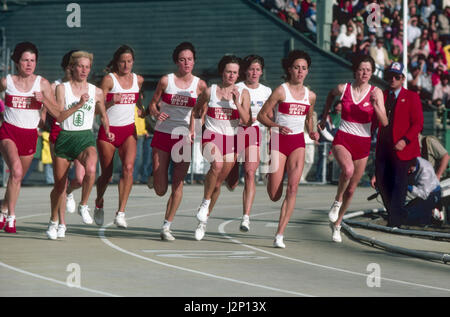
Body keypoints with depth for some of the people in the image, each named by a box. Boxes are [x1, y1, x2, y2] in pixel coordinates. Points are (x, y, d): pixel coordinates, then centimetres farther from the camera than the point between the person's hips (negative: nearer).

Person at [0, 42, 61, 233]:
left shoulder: (42, 84, 0)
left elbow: (57, 114, -3)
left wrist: (43, 99, -18)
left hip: (30, 135, 3)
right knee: (16, 170, -25)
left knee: (17, 178, 14)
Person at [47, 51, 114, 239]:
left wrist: (107, 131, 5)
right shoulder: (62, 88, 1)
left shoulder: (96, 92, 6)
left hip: (86, 138, 0)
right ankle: (53, 221, 29)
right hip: (65, 137, 0)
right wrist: (79, 105, -18)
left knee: (90, 169, -33)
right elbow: (59, 116, -9)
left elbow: (103, 115, 22)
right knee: (59, 184, 7)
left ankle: (83, 206, -12)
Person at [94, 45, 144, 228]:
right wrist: (111, 102, -28)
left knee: (128, 167, -20)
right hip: (108, 130, -3)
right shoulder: (109, 79, -7)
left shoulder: (138, 80, 7)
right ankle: (99, 204, 37)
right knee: (106, 174, 6)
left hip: (128, 130, 3)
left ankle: (121, 213, -22)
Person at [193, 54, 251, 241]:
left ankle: (204, 221, 25)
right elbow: (197, 112, 15)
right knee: (217, 164, -34)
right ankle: (205, 202, -15)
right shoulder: (210, 91, 2)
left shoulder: (243, 93, 4)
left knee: (218, 183, 8)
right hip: (212, 135, -2)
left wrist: (236, 102, -14)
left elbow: (246, 121, -3)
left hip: (232, 139, 2)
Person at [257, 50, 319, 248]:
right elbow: (262, 116, -4)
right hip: (279, 140, -3)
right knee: (274, 195, -2)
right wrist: (277, 126, -21)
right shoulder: (281, 91, -6)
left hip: (298, 143, 3)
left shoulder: (310, 96, 7)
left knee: (293, 188, -15)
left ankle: (279, 235, -13)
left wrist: (312, 132, 5)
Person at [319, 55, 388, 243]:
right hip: (342, 140, -2)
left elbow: (384, 123, -11)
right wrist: (324, 118, 23)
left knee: (351, 189, 8)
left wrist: (375, 106, -27)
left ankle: (336, 224, 28)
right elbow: (331, 95, 22)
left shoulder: (376, 92, -5)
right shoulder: (343, 89, -3)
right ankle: (337, 201, -7)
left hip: (363, 143, 2)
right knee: (348, 169, -34)